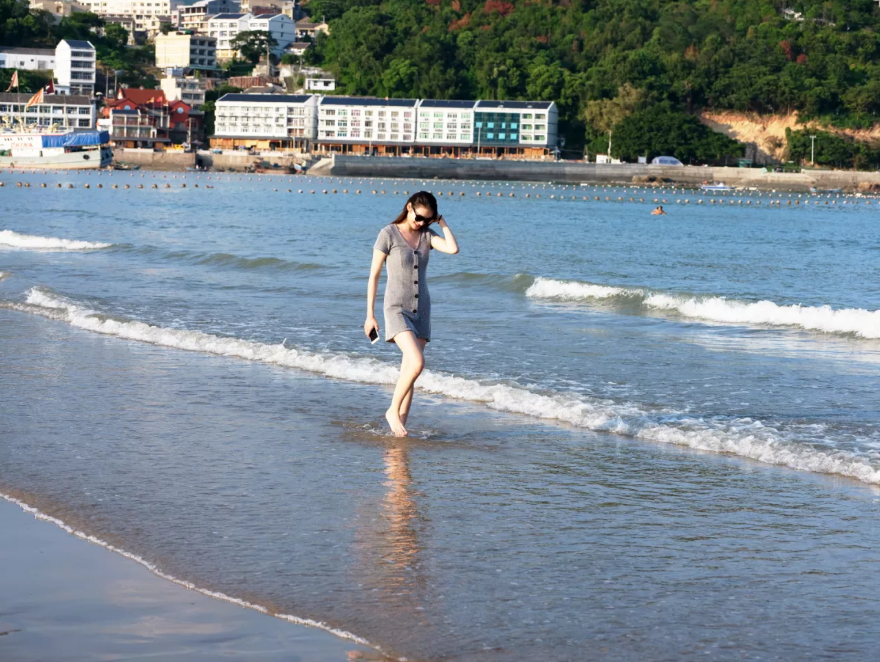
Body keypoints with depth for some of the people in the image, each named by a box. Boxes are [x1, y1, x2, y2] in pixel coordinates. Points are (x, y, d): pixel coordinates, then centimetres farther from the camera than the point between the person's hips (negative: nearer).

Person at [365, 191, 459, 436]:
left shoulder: (426, 235, 6)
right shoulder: (388, 234, -8)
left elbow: (453, 249, -13)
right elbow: (374, 275, -5)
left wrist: (442, 223, -3)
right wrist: (370, 315, -5)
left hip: (421, 309, 5)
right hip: (396, 309, -5)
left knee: (409, 370, 4)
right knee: (417, 363, -22)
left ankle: (400, 425, 9)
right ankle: (393, 410, -3)